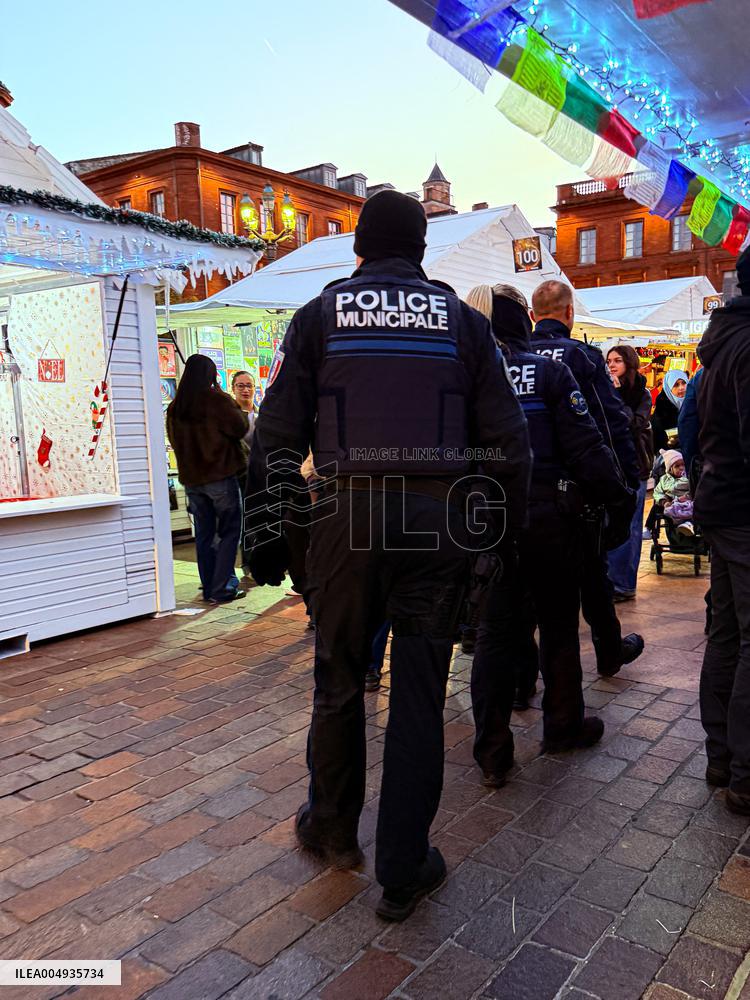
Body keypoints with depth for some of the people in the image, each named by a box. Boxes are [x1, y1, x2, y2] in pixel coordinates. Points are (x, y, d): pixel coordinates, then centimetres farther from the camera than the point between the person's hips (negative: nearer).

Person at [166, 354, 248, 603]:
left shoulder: (175, 405, 7)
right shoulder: (217, 399, -10)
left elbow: (174, 440, 17)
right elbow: (240, 428, -7)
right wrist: (234, 406, 5)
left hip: (190, 478, 6)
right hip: (220, 475, -6)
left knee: (204, 534, 11)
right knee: (229, 531, 1)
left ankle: (209, 588, 15)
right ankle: (222, 589, -3)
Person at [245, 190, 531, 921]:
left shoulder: (321, 314, 7)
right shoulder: (460, 318, 9)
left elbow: (276, 434, 1)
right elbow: (506, 440, 5)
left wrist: (265, 534, 7)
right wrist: (507, 530, 13)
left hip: (348, 512, 0)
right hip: (440, 518, 1)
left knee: (338, 681, 16)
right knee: (419, 691, 8)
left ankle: (332, 829, 35)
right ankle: (403, 871, 18)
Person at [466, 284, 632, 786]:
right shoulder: (548, 370, -4)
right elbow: (584, 443, -9)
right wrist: (617, 495, 1)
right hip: (547, 514, -2)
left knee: (495, 631, 8)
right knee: (558, 621, 15)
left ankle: (493, 753, 10)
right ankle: (564, 725, 30)